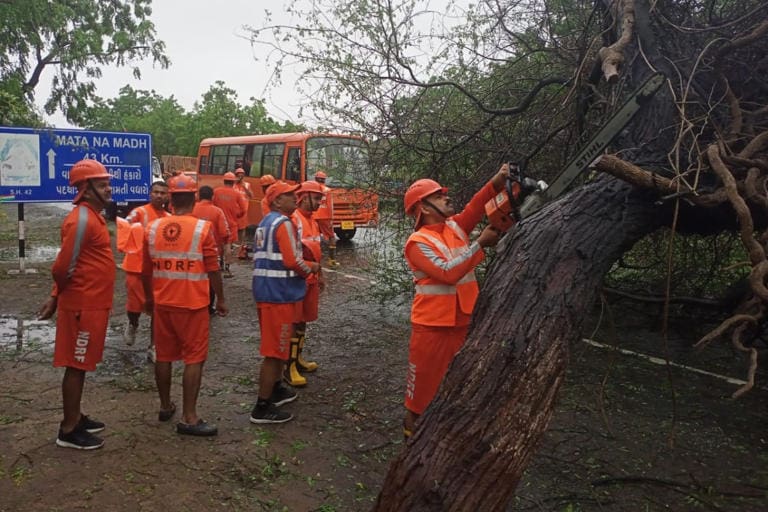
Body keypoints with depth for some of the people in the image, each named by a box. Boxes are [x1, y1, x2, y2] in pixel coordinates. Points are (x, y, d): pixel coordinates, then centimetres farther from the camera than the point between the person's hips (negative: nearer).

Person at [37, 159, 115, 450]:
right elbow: (63, 266, -22)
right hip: (83, 305, -9)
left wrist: (56, 297, 14)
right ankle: (68, 430, 12)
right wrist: (58, 295, -2)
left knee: (82, 364, 18)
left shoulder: (92, 216, 13)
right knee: (76, 365, 1)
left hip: (92, 304, 9)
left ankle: (76, 417, 31)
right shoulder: (82, 220, -20)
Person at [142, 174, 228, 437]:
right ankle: (189, 418, 3)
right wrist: (221, 299, 3)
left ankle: (165, 406, 30)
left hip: (162, 303, 5)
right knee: (194, 359, 2)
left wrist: (149, 298, 24)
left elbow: (146, 271, 9)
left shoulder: (153, 228, 1)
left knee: (164, 356, 16)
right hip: (193, 304, -5)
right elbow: (213, 270, -10)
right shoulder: (203, 228, -12)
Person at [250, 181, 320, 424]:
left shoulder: (265, 223, 15)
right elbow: (292, 261, -21)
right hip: (280, 293, -10)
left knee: (276, 345, 24)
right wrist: (311, 267, -2)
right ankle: (262, 408, 3)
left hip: (265, 290, 10)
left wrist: (303, 265, 16)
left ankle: (275, 389, 39)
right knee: (275, 350, -3)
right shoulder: (283, 223, -15)